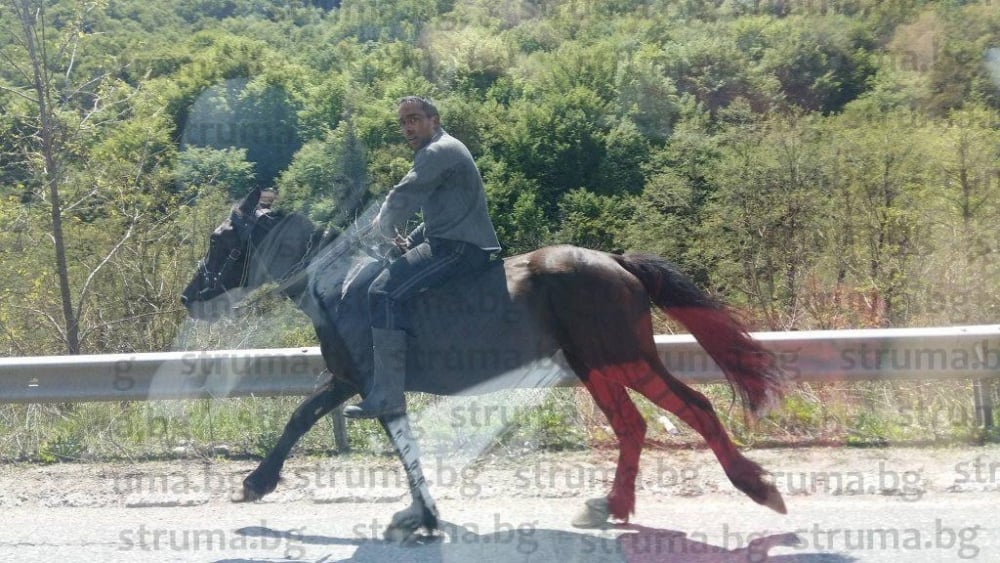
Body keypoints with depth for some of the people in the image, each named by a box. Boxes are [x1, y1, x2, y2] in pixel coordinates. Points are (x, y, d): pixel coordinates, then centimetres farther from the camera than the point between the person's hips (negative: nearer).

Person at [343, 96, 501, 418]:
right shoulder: (444, 151, 24)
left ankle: (387, 397, -26)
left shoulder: (437, 152, -10)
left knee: (384, 291, -23)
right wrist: (410, 241, 16)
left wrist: (385, 229, 3)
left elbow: (402, 200, -17)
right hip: (457, 244, 12)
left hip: (459, 248, -12)